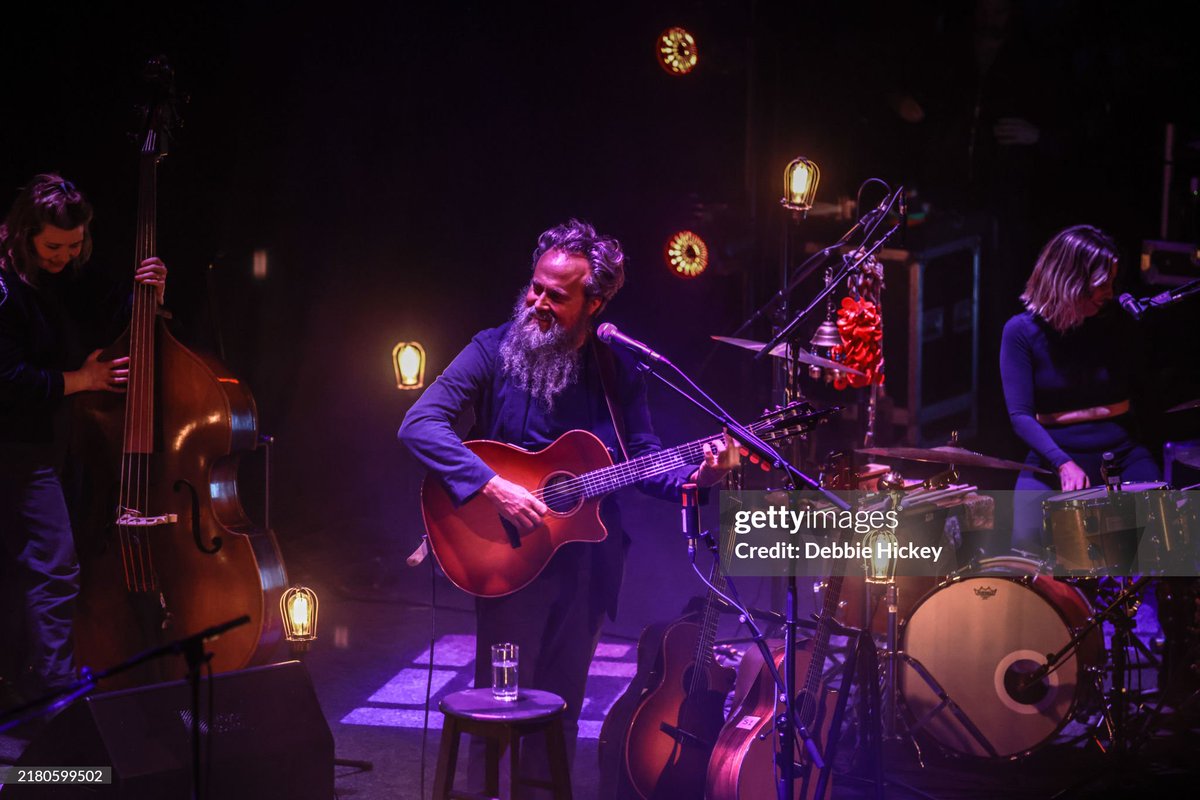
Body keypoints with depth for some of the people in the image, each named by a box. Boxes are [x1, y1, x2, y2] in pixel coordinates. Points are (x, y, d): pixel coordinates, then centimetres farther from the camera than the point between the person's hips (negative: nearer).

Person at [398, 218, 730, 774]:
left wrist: (691, 478, -16)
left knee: (562, 703, 13)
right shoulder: (494, 350, -9)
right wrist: (491, 486, -27)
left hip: (587, 556, 3)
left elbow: (644, 458, 5)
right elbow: (418, 424, -17)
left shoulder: (617, 370, 2)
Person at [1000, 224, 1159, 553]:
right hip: (1054, 459, -2)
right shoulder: (1022, 331, -5)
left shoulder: (1116, 322, 4)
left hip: (1121, 455, 3)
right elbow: (1020, 415, -12)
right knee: (1027, 541, -25)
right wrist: (1063, 464, -23)